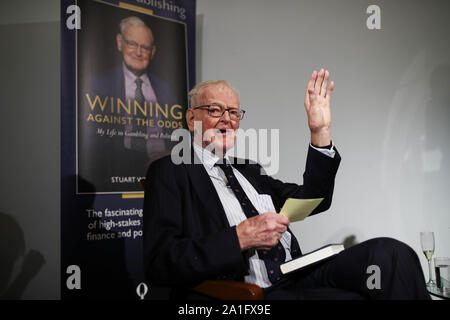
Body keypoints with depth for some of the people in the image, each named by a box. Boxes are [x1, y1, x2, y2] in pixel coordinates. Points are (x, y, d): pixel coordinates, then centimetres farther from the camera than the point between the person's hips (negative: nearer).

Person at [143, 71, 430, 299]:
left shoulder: (250, 170, 24)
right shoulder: (171, 172, 4)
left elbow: (313, 202, 18)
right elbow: (159, 264, -9)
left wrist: (320, 131, 10)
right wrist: (240, 238, -18)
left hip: (295, 280, 7)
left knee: (388, 251, -19)